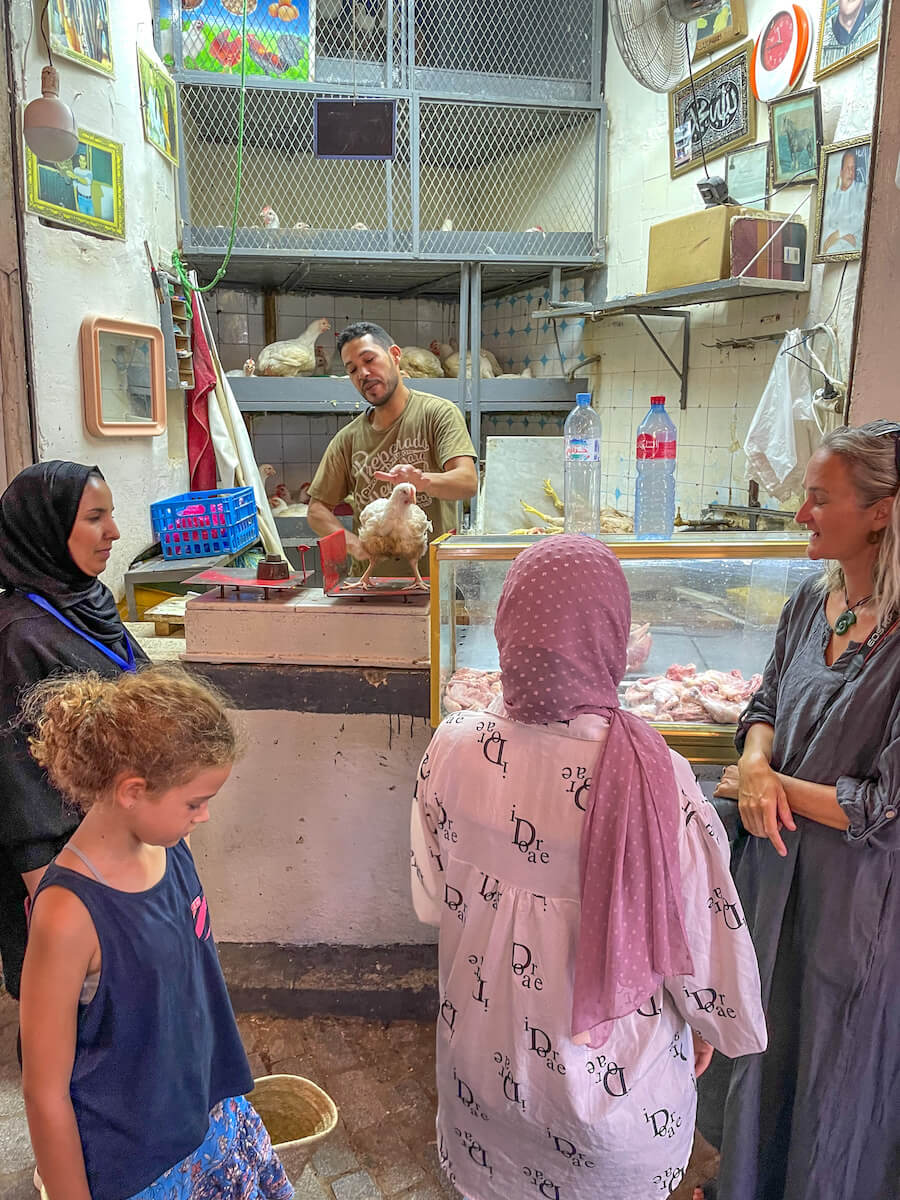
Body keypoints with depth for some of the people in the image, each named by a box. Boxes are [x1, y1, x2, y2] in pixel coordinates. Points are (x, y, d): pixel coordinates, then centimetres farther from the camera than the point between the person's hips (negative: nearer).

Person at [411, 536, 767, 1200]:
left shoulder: (454, 750, -23)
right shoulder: (658, 781, -30)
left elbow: (433, 897, -7)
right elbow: (702, 929, -15)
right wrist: (711, 1023, 5)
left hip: (484, 1058, 2)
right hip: (613, 1072, -1)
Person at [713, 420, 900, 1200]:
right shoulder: (812, 601, -3)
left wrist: (764, 784, -14)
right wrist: (757, 769, -12)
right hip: (777, 868, 7)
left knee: (837, 1071, 17)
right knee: (767, 1044, 26)